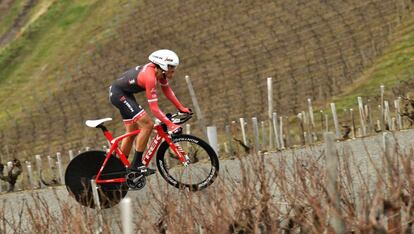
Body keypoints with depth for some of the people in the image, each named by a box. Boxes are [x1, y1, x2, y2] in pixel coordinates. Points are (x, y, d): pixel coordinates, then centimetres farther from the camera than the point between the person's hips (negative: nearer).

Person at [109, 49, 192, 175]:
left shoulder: (159, 71, -6)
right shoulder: (150, 77, -31)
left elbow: (167, 90, 11)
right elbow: (154, 108, -31)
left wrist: (181, 108, 7)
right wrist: (170, 125, -34)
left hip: (125, 94, 10)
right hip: (118, 94, -10)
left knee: (132, 132, 15)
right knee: (147, 125, -17)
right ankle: (136, 164, -13)